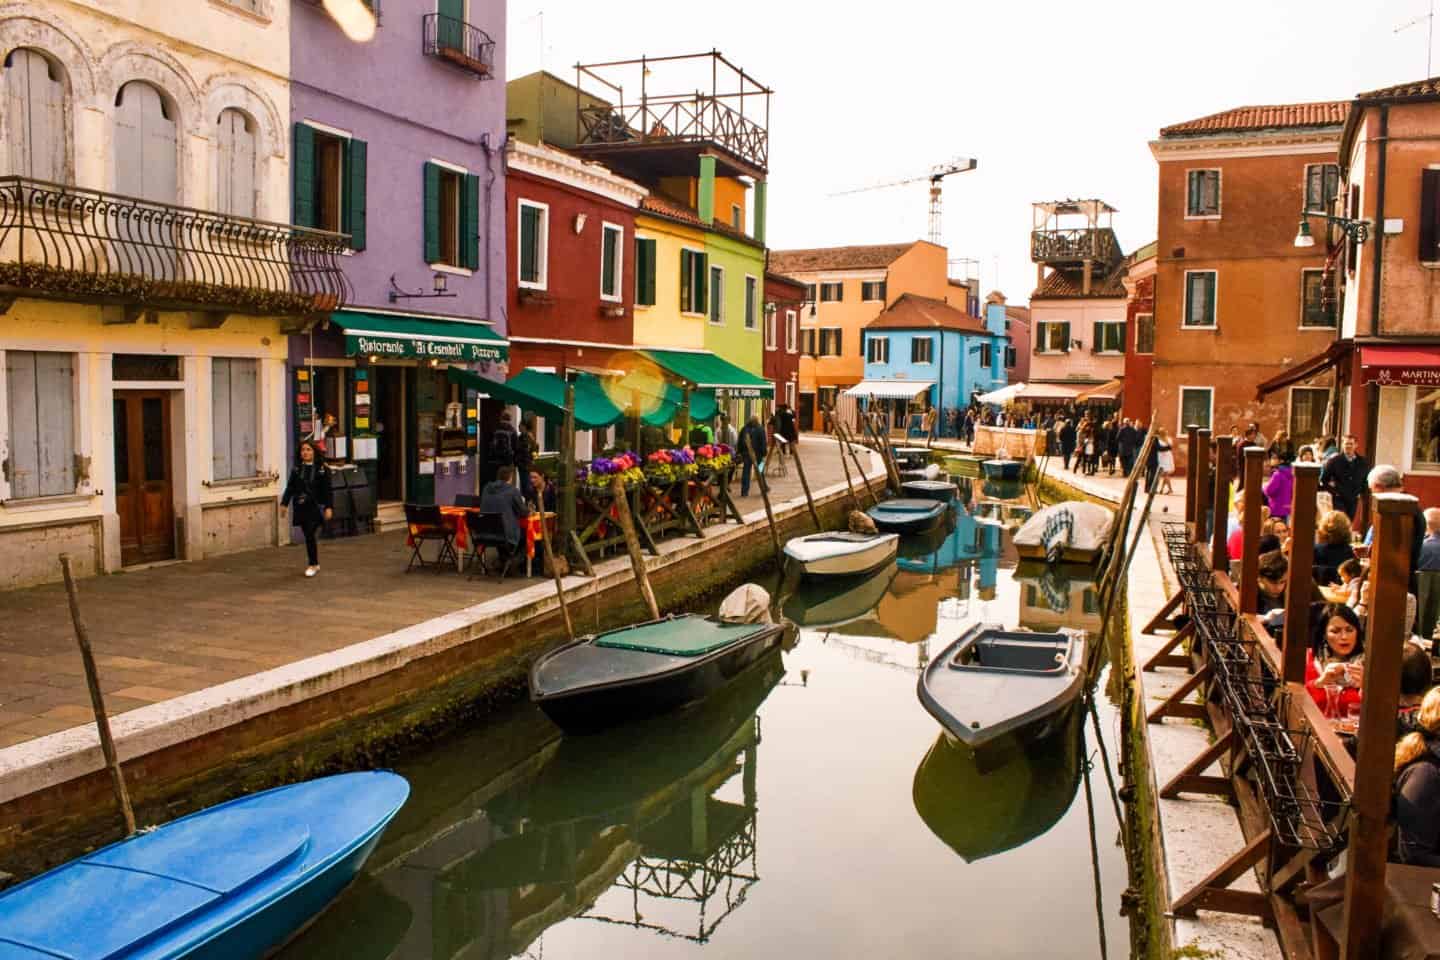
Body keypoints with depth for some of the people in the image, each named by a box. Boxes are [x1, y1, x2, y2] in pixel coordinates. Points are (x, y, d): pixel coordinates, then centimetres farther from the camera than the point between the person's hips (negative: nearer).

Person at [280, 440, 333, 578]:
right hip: (300, 507, 4)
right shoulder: (297, 469, 9)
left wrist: (328, 507, -10)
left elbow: (326, 490, -4)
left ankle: (313, 565, 1)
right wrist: (284, 503, -2)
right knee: (308, 536, 9)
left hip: (315, 507, -4)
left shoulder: (322, 469, -2)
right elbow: (290, 487, 7)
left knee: (310, 535, -11)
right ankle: (315, 564, 22)